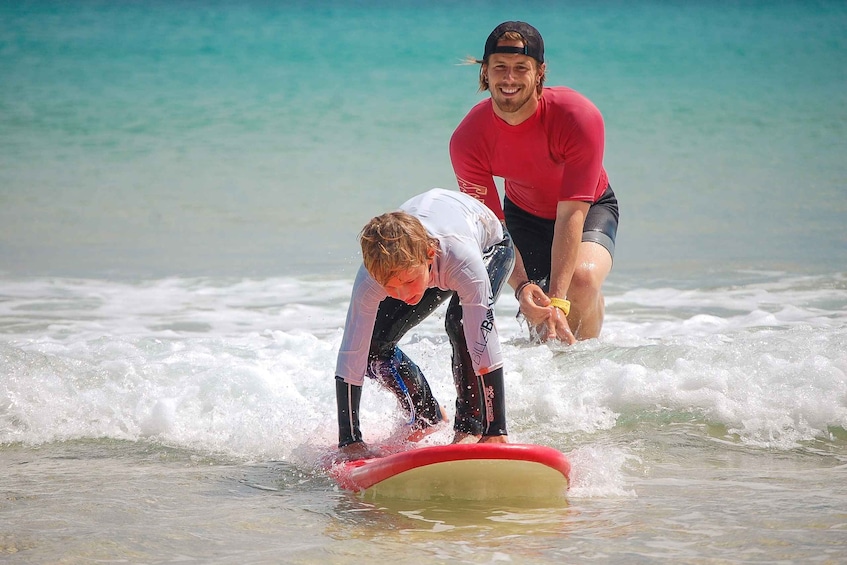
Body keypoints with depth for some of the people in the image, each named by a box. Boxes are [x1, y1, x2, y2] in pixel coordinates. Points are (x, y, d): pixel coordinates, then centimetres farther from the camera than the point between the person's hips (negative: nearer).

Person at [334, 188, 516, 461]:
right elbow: (350, 357, -32)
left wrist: (497, 433, -47)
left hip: (491, 247, -3)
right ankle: (427, 417, 14)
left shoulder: (463, 260, -47)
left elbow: (485, 348, -45)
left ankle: (471, 425, -13)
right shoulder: (371, 277, -37)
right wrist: (349, 442, -35)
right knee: (374, 344, -11)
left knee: (460, 323, -32)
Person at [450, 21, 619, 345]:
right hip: (524, 213, 2)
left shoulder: (580, 117, -34)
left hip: (590, 207, -2)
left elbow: (571, 214, -35)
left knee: (582, 279, -32)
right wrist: (521, 286, -42)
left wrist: (557, 300, -43)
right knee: (537, 312, -14)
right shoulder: (467, 140, -27)